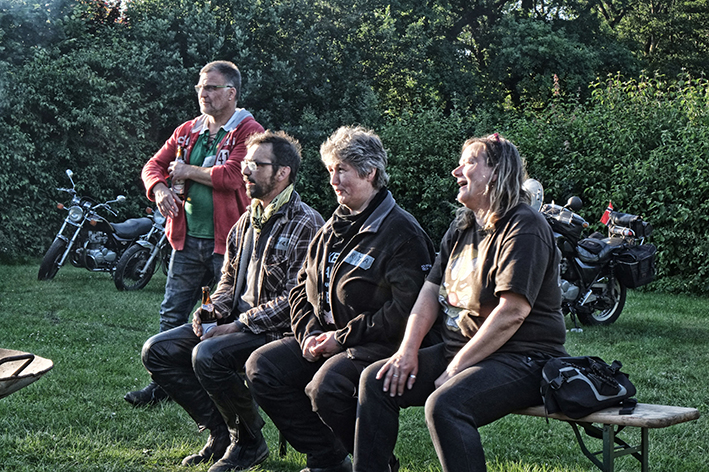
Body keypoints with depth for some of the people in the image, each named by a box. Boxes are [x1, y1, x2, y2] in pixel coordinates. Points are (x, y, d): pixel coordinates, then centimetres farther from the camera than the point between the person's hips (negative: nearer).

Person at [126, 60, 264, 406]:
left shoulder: (248, 132, -8)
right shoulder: (188, 131, 14)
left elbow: (231, 176, -21)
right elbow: (154, 165, 14)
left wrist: (188, 171, -9)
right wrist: (160, 188, -8)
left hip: (227, 242, -6)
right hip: (188, 238, 7)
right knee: (172, 315, 11)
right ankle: (163, 384, 21)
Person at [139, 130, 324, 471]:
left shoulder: (306, 225, -14)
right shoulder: (248, 219, 14)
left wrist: (240, 324, -20)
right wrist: (213, 310, 0)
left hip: (276, 330, -9)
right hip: (237, 320, 9)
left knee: (208, 355, -32)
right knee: (157, 352, -3)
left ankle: (249, 442, -9)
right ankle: (220, 433, 4)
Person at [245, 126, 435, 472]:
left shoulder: (403, 233, -10)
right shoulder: (332, 229, 16)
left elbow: (403, 310, -17)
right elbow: (303, 289, 20)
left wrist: (342, 338, -17)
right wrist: (310, 333, 0)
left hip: (378, 346, -8)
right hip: (326, 338, 8)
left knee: (326, 386, -33)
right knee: (262, 366, -10)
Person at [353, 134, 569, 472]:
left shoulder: (525, 228, -14)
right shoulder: (462, 227, 16)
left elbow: (512, 313, -22)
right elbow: (431, 290, 13)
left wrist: (456, 368, -19)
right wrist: (408, 350, -2)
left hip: (521, 359, -9)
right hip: (457, 349, 9)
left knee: (444, 404, -33)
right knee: (377, 380, -1)